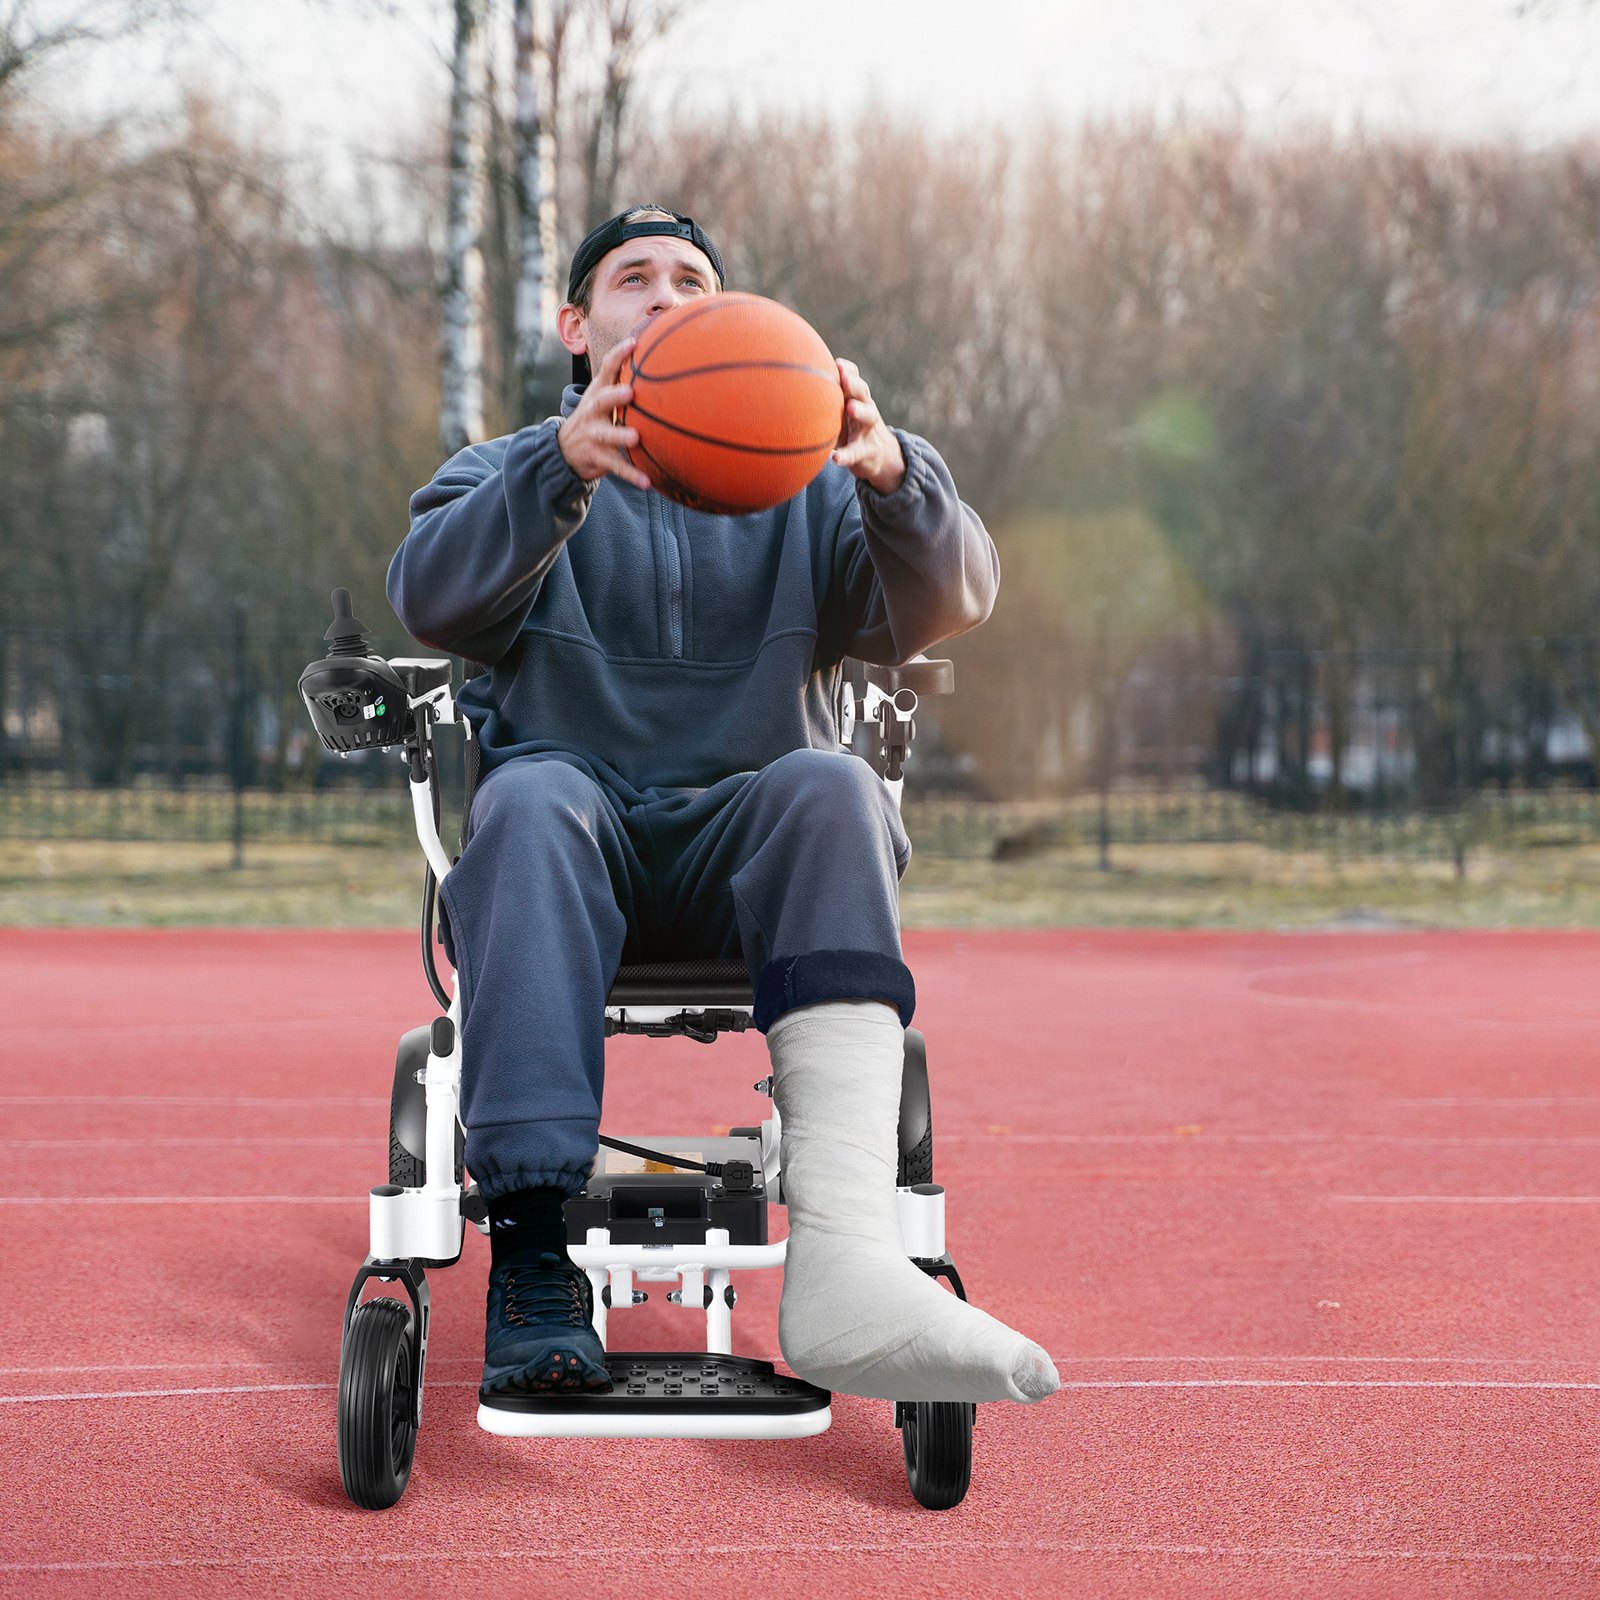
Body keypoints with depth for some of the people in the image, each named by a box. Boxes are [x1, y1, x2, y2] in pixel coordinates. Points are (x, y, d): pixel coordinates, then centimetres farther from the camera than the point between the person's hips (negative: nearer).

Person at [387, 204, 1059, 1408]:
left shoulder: (804, 488, 22)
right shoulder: (509, 473, 19)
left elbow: (945, 602, 1)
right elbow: (433, 596, -5)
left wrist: (892, 475, -22)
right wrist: (563, 466, -24)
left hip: (748, 854, 1)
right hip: (576, 833, 0)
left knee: (831, 786, -32)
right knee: (530, 797, -34)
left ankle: (845, 1257, -50)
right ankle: (532, 1243, -46)